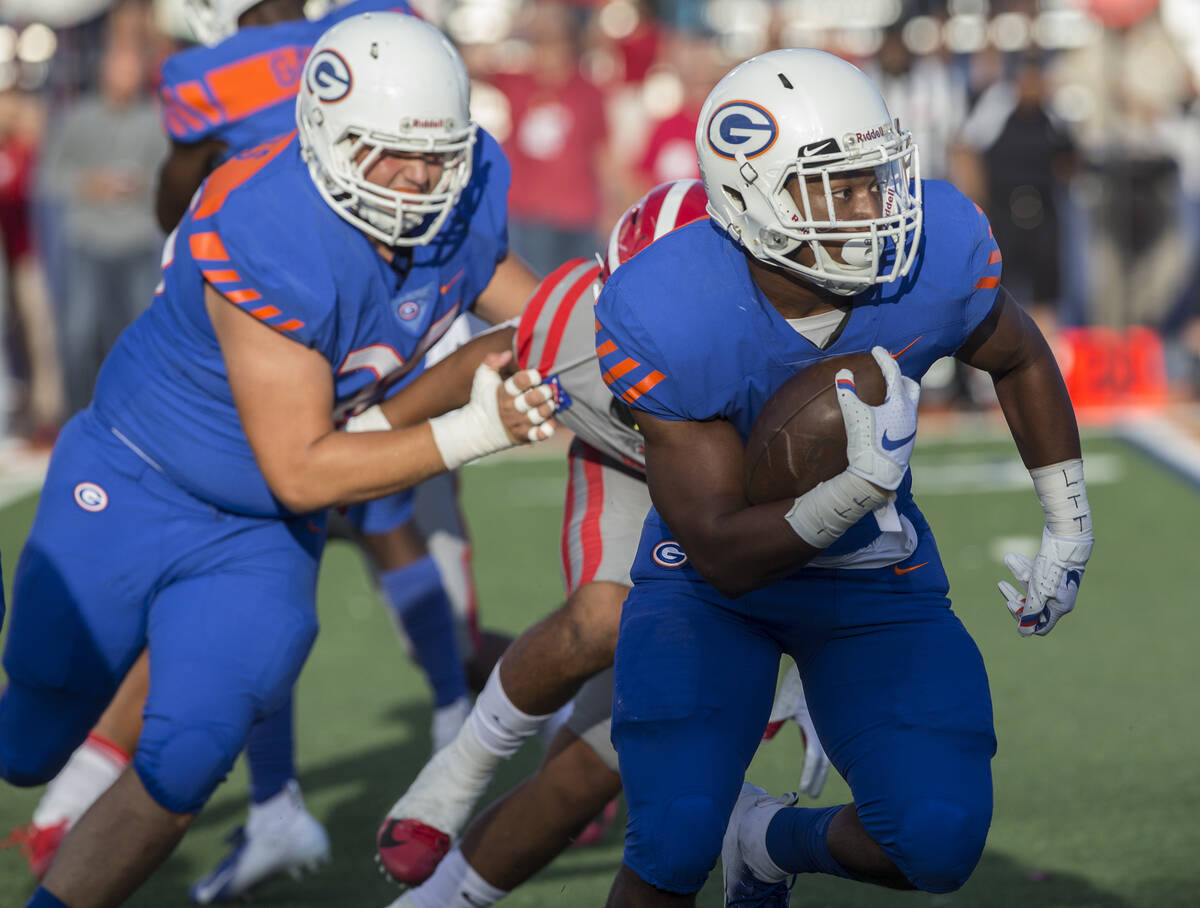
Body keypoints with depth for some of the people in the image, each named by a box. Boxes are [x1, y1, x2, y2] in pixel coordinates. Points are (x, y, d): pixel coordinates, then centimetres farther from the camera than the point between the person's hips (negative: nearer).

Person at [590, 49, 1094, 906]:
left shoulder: (936, 250, -22)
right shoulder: (665, 318, -30)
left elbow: (1021, 360, 3)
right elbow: (722, 556, -27)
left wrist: (1069, 532, 6)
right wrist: (860, 488, -43)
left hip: (875, 579, 3)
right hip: (713, 585, -3)